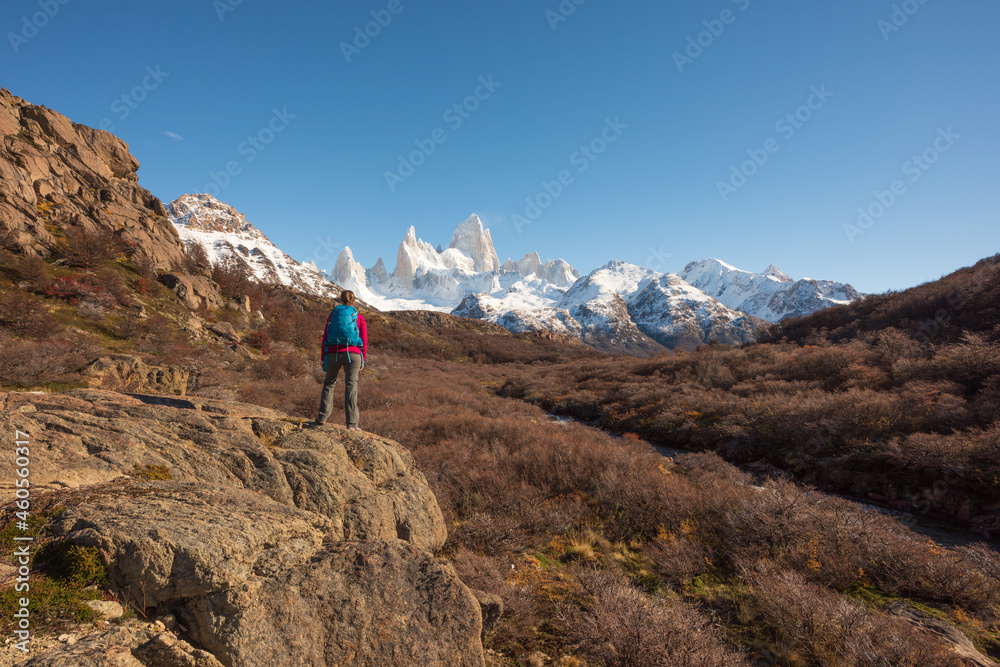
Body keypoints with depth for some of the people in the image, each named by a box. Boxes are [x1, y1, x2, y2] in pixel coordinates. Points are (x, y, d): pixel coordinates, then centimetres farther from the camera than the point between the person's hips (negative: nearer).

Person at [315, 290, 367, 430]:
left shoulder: (332, 315, 10)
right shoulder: (359, 317, 7)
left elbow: (325, 338, 8)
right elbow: (364, 340, 3)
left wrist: (323, 359, 13)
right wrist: (362, 360, 9)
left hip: (333, 354, 1)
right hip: (353, 354, -1)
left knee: (329, 383, 18)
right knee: (351, 386, -2)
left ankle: (322, 417, 16)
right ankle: (352, 423, -7)